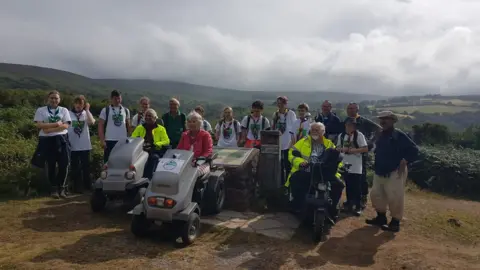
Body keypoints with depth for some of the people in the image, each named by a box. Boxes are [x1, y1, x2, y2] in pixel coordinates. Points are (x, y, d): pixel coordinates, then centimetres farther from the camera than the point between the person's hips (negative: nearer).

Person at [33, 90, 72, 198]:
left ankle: (61, 188, 9)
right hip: (47, 140, 0)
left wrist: (50, 129, -14)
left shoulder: (64, 110, 8)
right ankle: (54, 188, 14)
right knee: (51, 165, 4)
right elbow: (39, 125, -6)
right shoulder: (41, 110, 7)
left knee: (64, 165, -4)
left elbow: (66, 125, -4)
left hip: (61, 139, 1)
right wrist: (56, 124, -14)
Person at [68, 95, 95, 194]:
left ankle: (87, 186, 18)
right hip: (73, 146, -1)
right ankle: (77, 187, 12)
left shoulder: (86, 114, 6)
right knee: (75, 168, 4)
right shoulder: (69, 114, 1)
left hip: (85, 146, 1)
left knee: (86, 167, 8)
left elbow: (92, 122, -14)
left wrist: (87, 110, -12)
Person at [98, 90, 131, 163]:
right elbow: (100, 127, -1)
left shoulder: (126, 110, 11)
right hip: (110, 141, -3)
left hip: (123, 141, 3)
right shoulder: (105, 110, 1)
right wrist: (102, 141, -9)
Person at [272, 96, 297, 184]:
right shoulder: (275, 114, 9)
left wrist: (293, 142, -12)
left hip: (288, 144, -5)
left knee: (287, 165, 1)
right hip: (277, 143, 5)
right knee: (279, 165, 10)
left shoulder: (291, 113, -6)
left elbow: (294, 129, -7)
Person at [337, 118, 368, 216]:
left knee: (357, 187, 0)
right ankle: (349, 204, 26)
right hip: (345, 164, 5)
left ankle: (358, 207, 9)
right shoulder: (341, 135, 7)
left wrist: (353, 150, -20)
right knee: (348, 186, 14)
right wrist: (342, 149, -9)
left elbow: (365, 149, -11)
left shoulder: (359, 135, -8)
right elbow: (338, 147, 13)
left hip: (356, 166, -5)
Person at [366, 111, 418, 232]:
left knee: (395, 198, -2)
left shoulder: (399, 135, -14)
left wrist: (403, 163, -19)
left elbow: (414, 150, -16)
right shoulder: (381, 135, 10)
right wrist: (377, 167, 12)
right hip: (379, 173, 8)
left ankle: (395, 222, 13)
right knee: (376, 195, 15)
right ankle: (381, 217, 31)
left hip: (394, 173, -8)